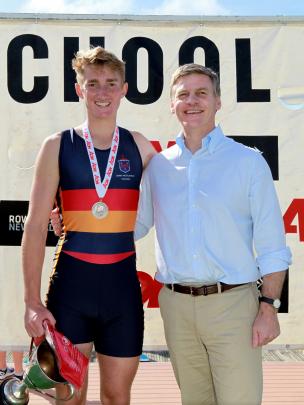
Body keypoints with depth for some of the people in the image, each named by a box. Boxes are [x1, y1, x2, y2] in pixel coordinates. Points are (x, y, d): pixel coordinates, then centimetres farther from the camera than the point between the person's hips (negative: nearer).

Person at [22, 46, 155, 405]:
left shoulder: (139, 147, 5)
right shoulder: (57, 146, -2)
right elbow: (35, 227, -4)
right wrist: (32, 302, -7)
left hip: (123, 284, 2)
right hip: (70, 283, -2)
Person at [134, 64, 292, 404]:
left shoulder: (248, 162, 0)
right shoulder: (157, 166, 9)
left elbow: (271, 245, -2)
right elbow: (134, 225, 16)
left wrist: (269, 308, -8)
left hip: (233, 303, -3)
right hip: (176, 305, 3)